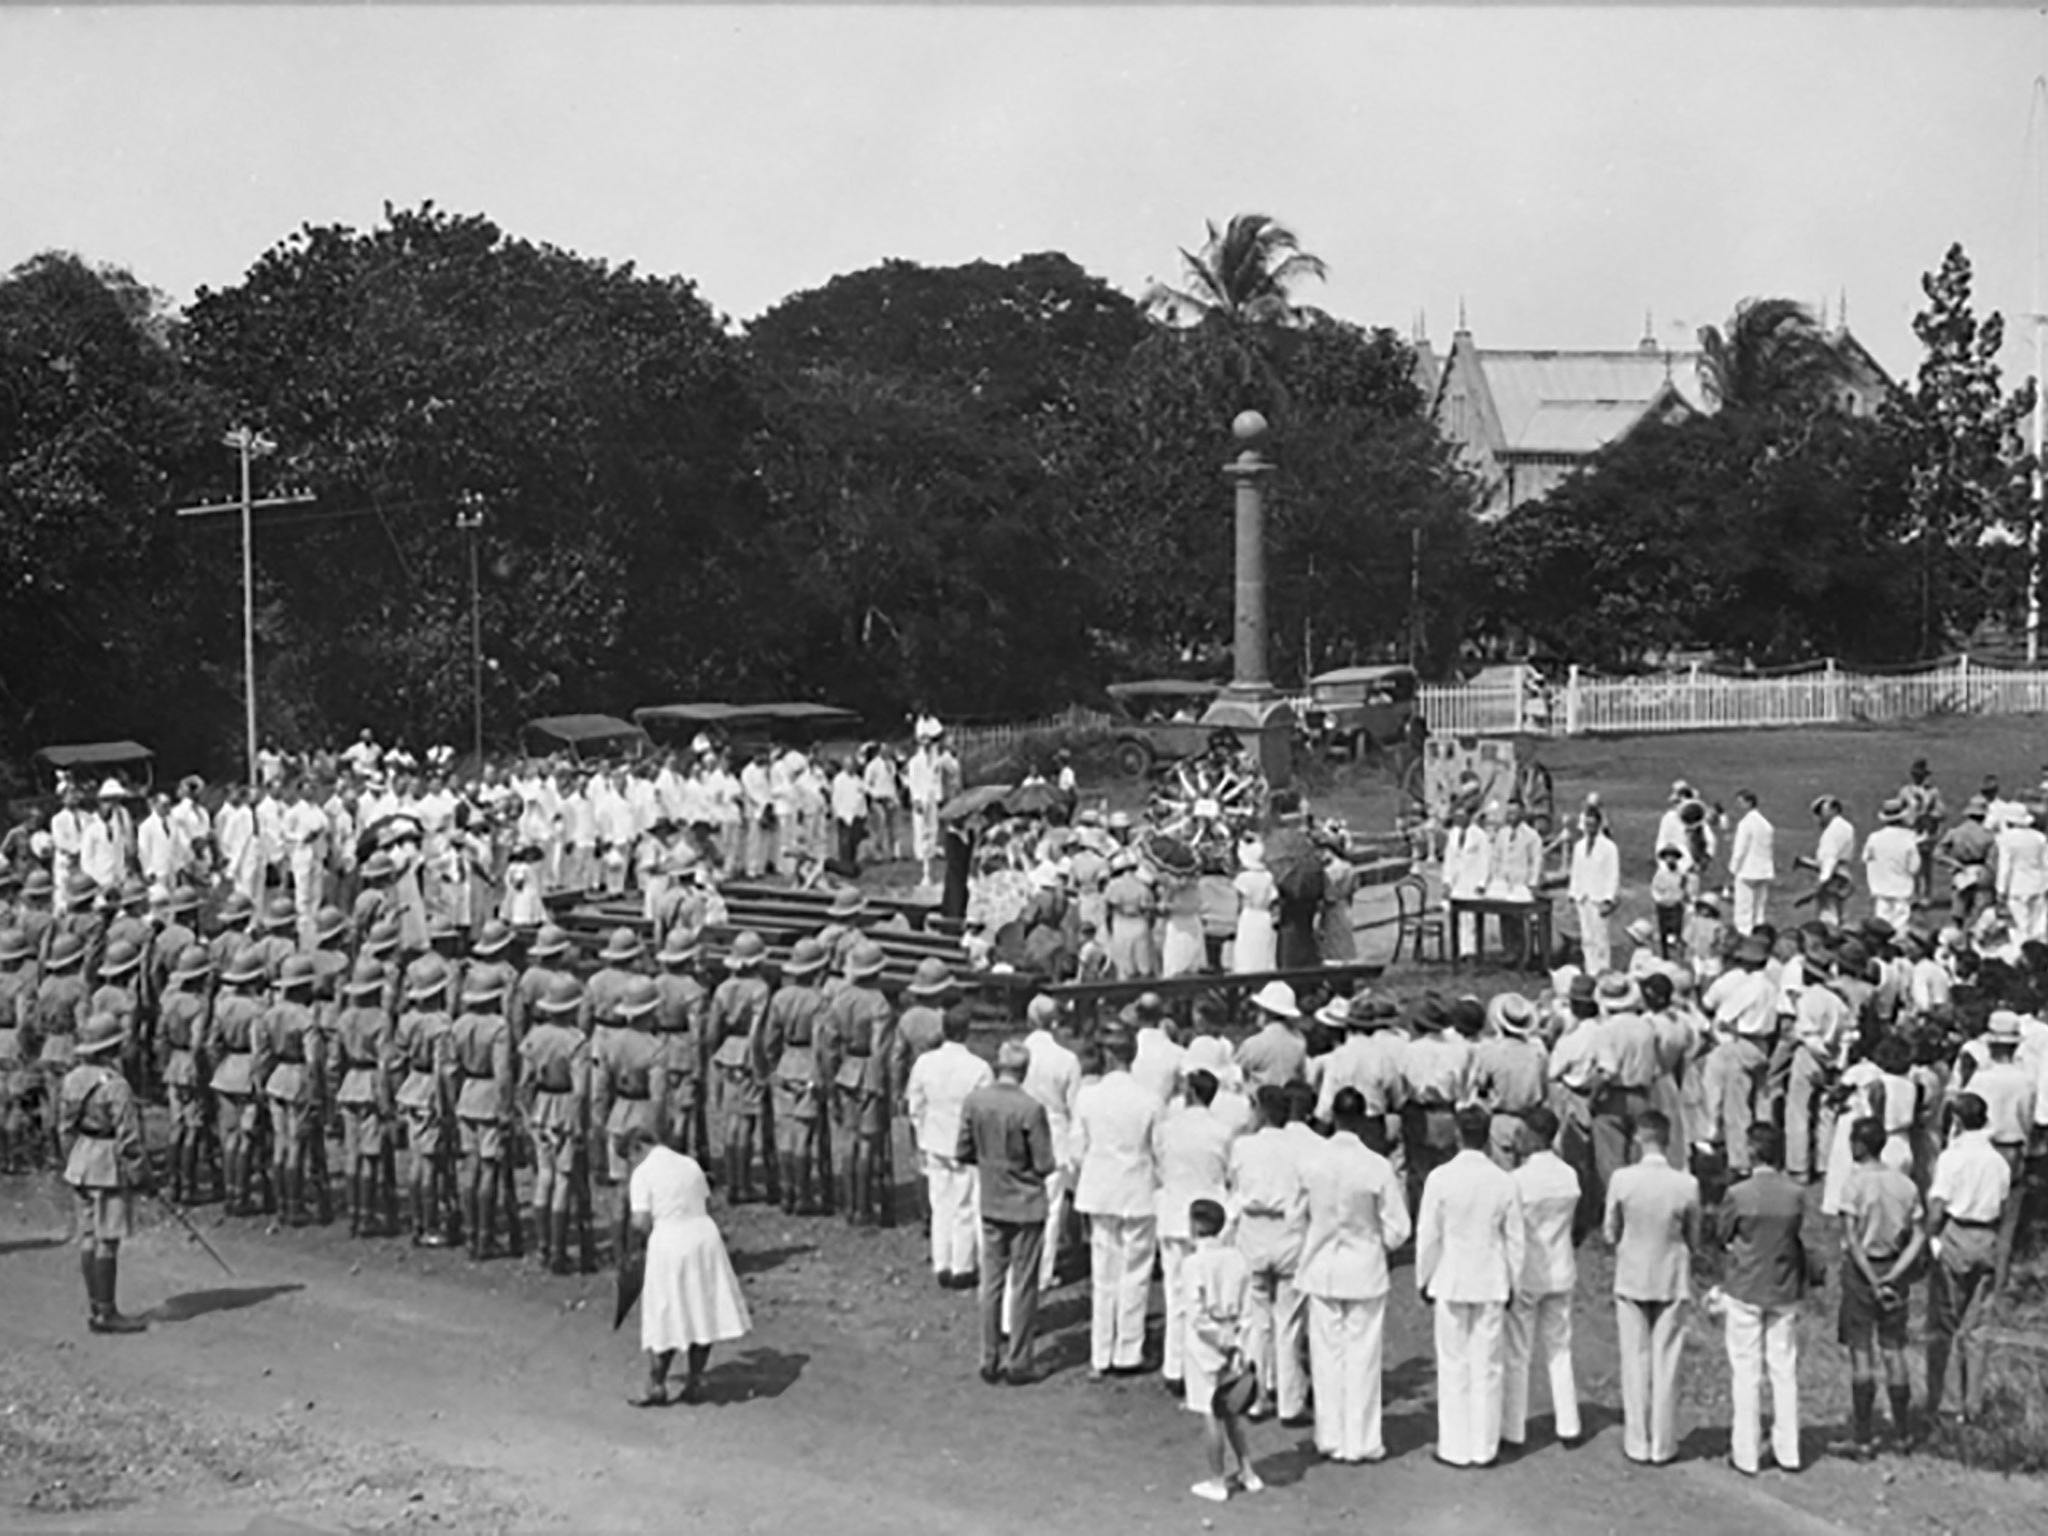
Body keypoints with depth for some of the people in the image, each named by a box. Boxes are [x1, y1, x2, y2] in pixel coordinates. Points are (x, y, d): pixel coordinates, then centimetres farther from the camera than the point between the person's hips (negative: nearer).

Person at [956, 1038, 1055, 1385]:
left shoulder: (974, 1100, -8)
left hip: (990, 1204, 4)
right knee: (1023, 1286, 6)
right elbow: (1044, 1165, -16)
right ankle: (1018, 1363, 11)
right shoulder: (1030, 1109, -21)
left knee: (991, 1282, 13)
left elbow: (963, 1153, 0)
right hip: (1025, 1204, -4)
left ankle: (990, 1361, 18)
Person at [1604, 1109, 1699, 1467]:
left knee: (1635, 1362, 10)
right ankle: (1663, 1445, 14)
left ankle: (1637, 1444, 14)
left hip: (1631, 1280, 0)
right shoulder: (1687, 1185, -13)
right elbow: (1693, 1239, -2)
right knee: (1666, 1363, 9)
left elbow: (1610, 1233, -4)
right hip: (1672, 1280, 0)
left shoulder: (1622, 1179, -14)